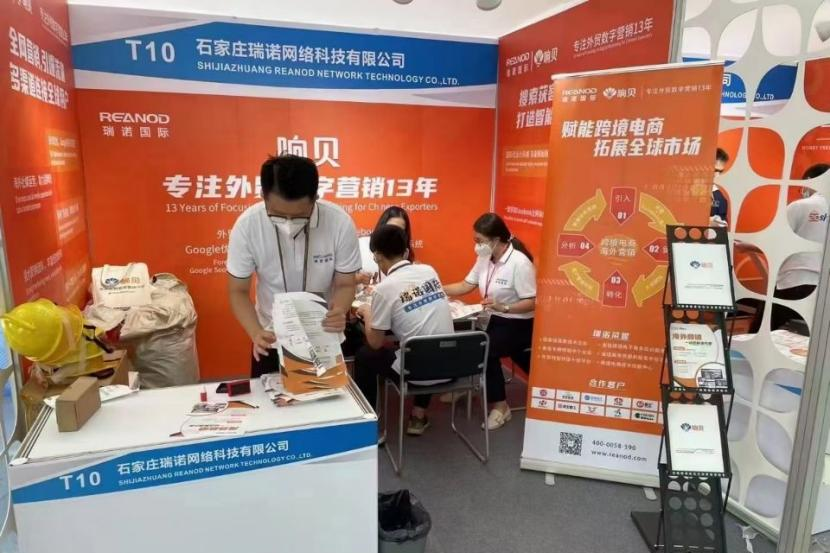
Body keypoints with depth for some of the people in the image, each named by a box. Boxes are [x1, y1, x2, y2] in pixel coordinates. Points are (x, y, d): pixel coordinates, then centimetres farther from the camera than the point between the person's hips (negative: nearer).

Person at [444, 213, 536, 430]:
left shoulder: (519, 262, -22)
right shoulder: (485, 258, 1)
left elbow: (532, 302, -24)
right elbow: (465, 286, 3)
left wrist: (503, 307, -36)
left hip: (519, 325, -7)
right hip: (496, 320, 7)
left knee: (484, 349, -25)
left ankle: (500, 407, -9)